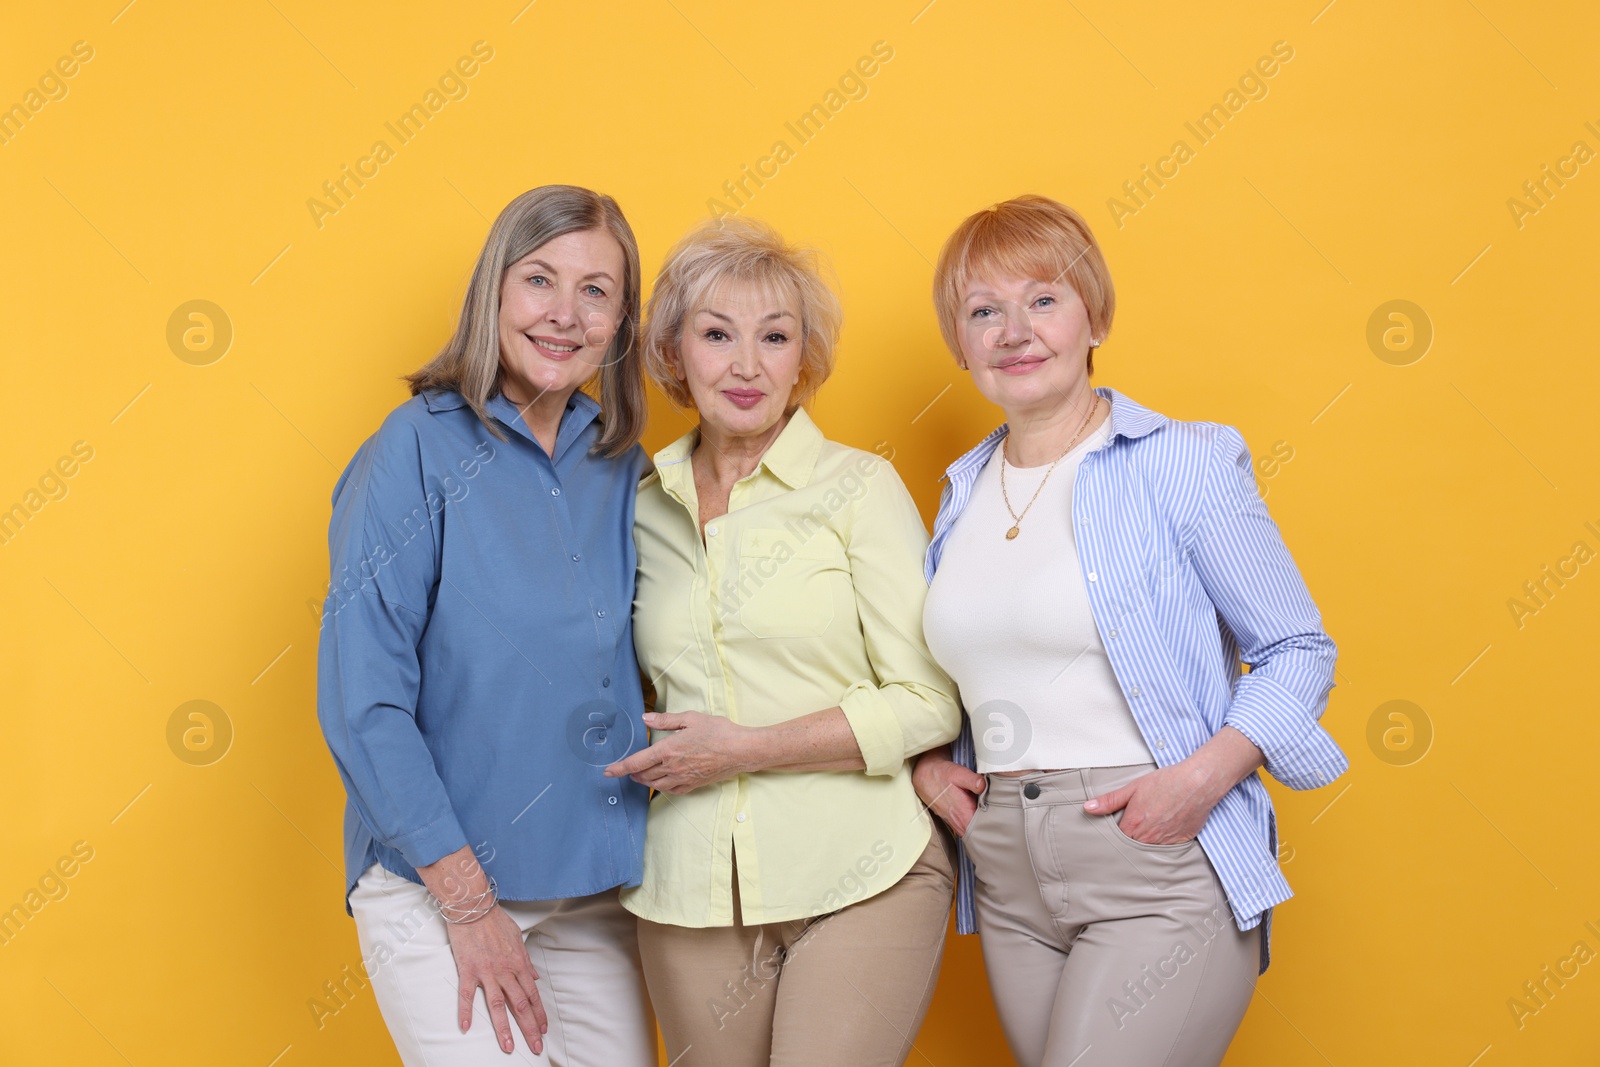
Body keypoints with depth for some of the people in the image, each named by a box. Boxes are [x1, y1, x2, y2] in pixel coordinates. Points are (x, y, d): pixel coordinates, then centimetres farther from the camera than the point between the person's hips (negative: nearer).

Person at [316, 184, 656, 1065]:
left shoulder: (621, 469, 6)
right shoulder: (418, 449, -10)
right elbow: (362, 702, -14)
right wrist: (467, 899, -15)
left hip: (596, 883, 5)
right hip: (433, 885, -5)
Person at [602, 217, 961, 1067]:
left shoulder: (860, 487, -4)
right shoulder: (643, 509, 8)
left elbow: (930, 704, -8)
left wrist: (745, 748, -12)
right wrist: (653, 758, 1)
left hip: (858, 880, -3)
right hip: (691, 893, 4)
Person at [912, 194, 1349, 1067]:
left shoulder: (1183, 463, -5)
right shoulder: (964, 489, 11)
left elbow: (1298, 651, -4)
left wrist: (1202, 777, -18)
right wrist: (929, 760, 5)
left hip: (1161, 869, -6)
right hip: (1010, 881, 6)